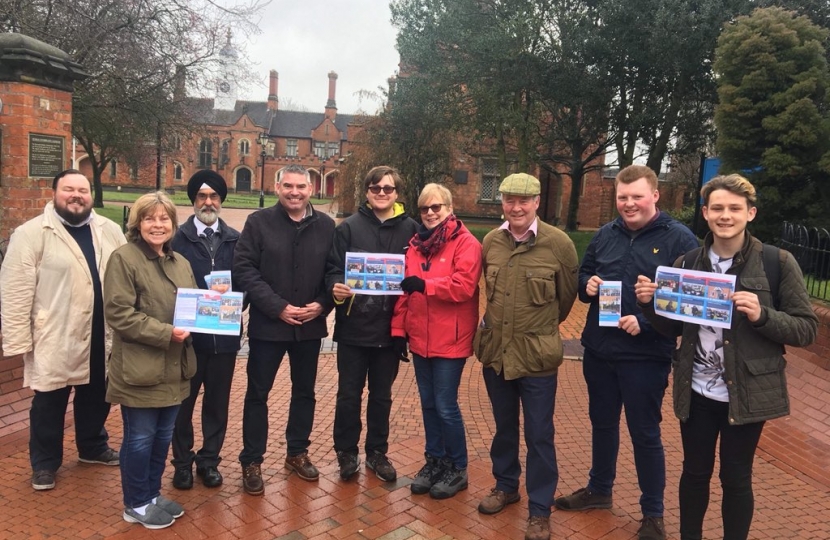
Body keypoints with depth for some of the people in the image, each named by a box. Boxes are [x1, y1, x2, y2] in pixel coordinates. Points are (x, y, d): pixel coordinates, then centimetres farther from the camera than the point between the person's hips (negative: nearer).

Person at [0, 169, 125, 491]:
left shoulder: (110, 231, 5)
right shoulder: (31, 234, -9)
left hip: (102, 335, 4)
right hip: (55, 339, -4)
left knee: (96, 397, 19)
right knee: (49, 404, 10)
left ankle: (93, 447, 39)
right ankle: (44, 463, 28)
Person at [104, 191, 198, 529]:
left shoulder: (180, 262, 13)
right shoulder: (124, 258, -10)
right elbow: (119, 313, -17)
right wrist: (165, 334, -21)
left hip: (173, 367, 7)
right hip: (140, 368, -7)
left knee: (163, 436, 16)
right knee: (140, 438, 6)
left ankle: (153, 494, 34)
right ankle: (136, 504, 24)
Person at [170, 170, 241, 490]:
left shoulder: (236, 240, 5)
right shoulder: (178, 239, -1)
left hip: (225, 333, 2)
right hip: (188, 332, -2)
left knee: (217, 402, 12)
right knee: (183, 401, 11)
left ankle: (209, 460, 28)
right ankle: (182, 462, 28)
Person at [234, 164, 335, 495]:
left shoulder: (326, 226, 2)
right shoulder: (258, 222, -5)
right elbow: (244, 269, -11)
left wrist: (322, 304, -13)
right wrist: (278, 307, -17)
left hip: (310, 327, 3)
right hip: (267, 325, -2)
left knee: (304, 392, 16)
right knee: (257, 394, 8)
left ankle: (297, 453, 34)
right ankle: (252, 461, 23)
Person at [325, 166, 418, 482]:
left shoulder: (411, 229, 2)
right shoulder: (349, 227, -1)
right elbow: (333, 269, -4)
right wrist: (335, 287, -25)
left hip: (391, 328, 2)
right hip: (353, 326, -1)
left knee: (382, 396, 15)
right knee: (349, 394, 9)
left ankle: (377, 452, 31)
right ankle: (346, 451, 27)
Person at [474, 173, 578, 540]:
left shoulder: (559, 243, -11)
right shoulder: (491, 241, 1)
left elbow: (568, 295, 2)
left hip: (536, 355, -4)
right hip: (494, 350, 4)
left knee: (538, 434, 7)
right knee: (503, 425, 20)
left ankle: (540, 509, 24)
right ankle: (506, 485, 41)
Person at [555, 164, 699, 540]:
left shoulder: (679, 239, -9)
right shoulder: (605, 234, 7)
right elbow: (582, 274, 16)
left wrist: (646, 322, -22)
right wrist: (587, 284, -8)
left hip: (646, 356, -5)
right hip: (598, 350, 5)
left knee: (645, 434, 7)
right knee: (602, 423, 20)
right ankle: (599, 489, 40)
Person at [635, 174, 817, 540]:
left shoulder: (778, 263, -8)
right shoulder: (687, 264, 1)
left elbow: (807, 329, -7)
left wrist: (762, 315, -24)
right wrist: (649, 303, -12)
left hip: (746, 394, -3)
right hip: (697, 392, 3)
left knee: (736, 478, 12)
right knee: (694, 472, 17)